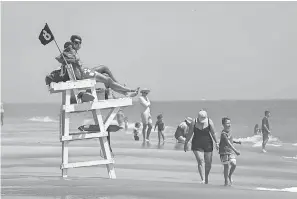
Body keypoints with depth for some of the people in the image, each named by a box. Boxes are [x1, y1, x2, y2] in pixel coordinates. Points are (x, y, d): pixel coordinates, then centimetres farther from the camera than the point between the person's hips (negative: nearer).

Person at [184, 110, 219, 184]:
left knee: (208, 163, 7)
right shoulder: (194, 122, -8)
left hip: (208, 145, 1)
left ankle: (206, 177, 30)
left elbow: (213, 133, -3)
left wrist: (216, 143, -6)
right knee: (200, 161, -15)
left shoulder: (209, 122, -7)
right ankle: (202, 179, -16)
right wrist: (185, 143, 5)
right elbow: (189, 134, 0)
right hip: (197, 145, -1)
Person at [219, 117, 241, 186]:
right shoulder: (223, 133, -20)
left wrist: (236, 142, 13)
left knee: (234, 164, -5)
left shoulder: (229, 131, 7)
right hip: (224, 152, -7)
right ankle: (226, 181, 13)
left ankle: (229, 176, 20)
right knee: (226, 166, -2)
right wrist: (236, 151, -32)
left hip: (231, 151, 7)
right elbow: (228, 143, -27)